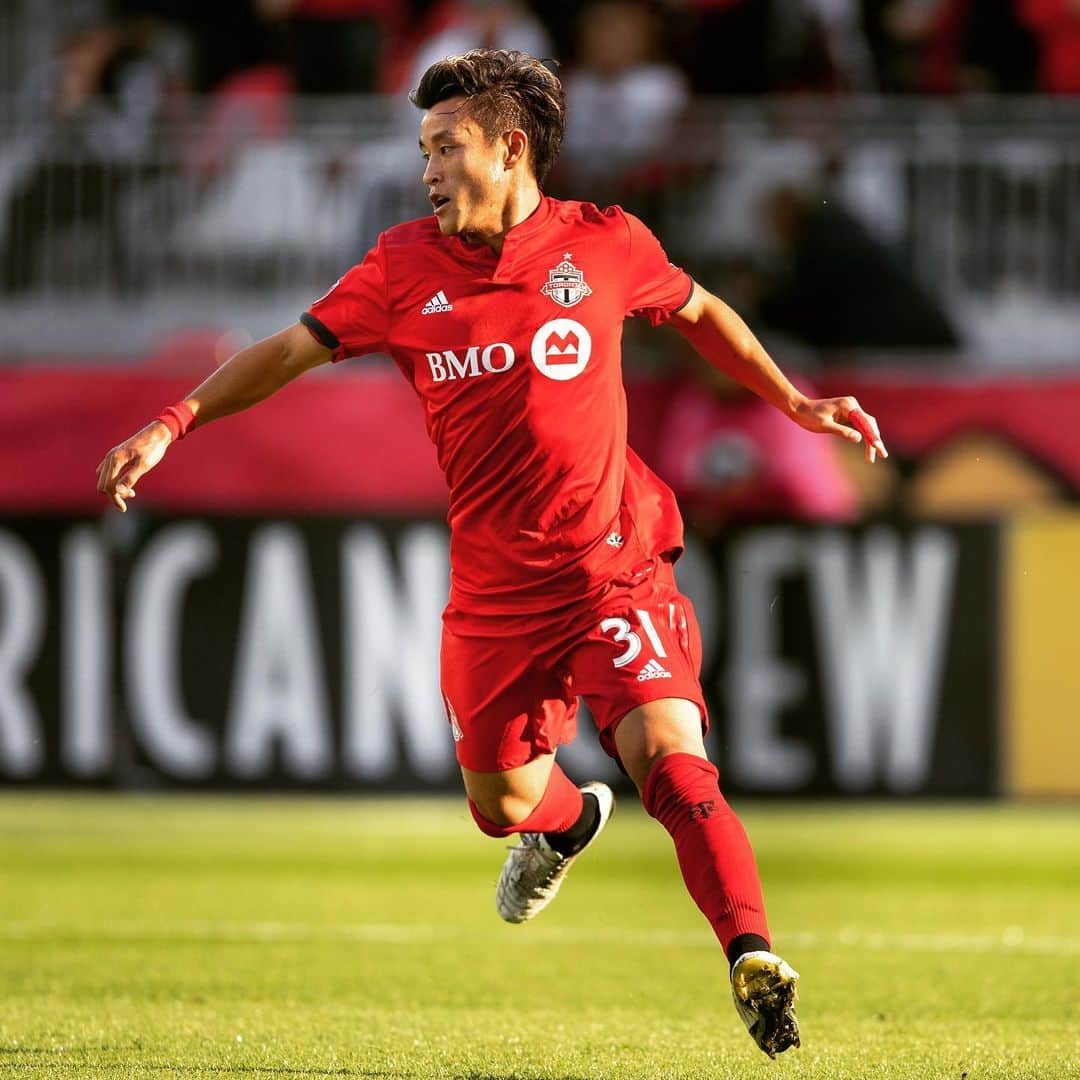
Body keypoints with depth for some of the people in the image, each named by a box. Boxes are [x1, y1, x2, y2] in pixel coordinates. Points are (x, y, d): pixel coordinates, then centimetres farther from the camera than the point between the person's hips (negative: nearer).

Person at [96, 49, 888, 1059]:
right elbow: (292, 348, 2)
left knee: (667, 756, -23)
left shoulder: (604, 244, -4)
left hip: (614, 568, -3)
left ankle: (754, 959, -20)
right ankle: (567, 821, 51)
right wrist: (173, 423, -9)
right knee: (499, 804, 15)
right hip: (493, 588, 3)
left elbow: (700, 313, 15)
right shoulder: (404, 268, -1)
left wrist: (795, 403, 15)